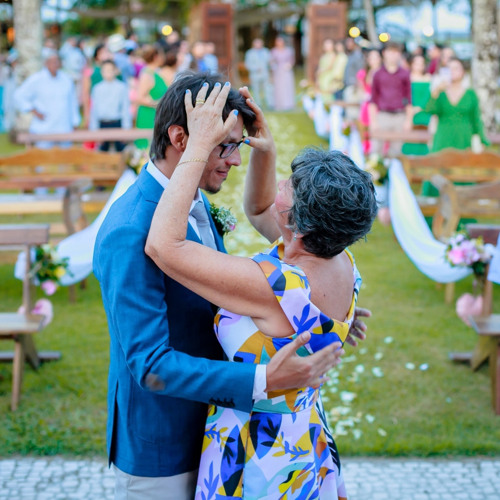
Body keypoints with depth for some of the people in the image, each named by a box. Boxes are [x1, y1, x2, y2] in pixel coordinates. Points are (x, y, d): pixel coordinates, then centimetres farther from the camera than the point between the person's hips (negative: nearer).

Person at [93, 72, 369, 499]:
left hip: (204, 429, 8)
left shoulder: (198, 204, 2)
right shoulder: (130, 234, -28)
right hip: (157, 449, -8)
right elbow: (151, 365, -30)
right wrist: (262, 381, -37)